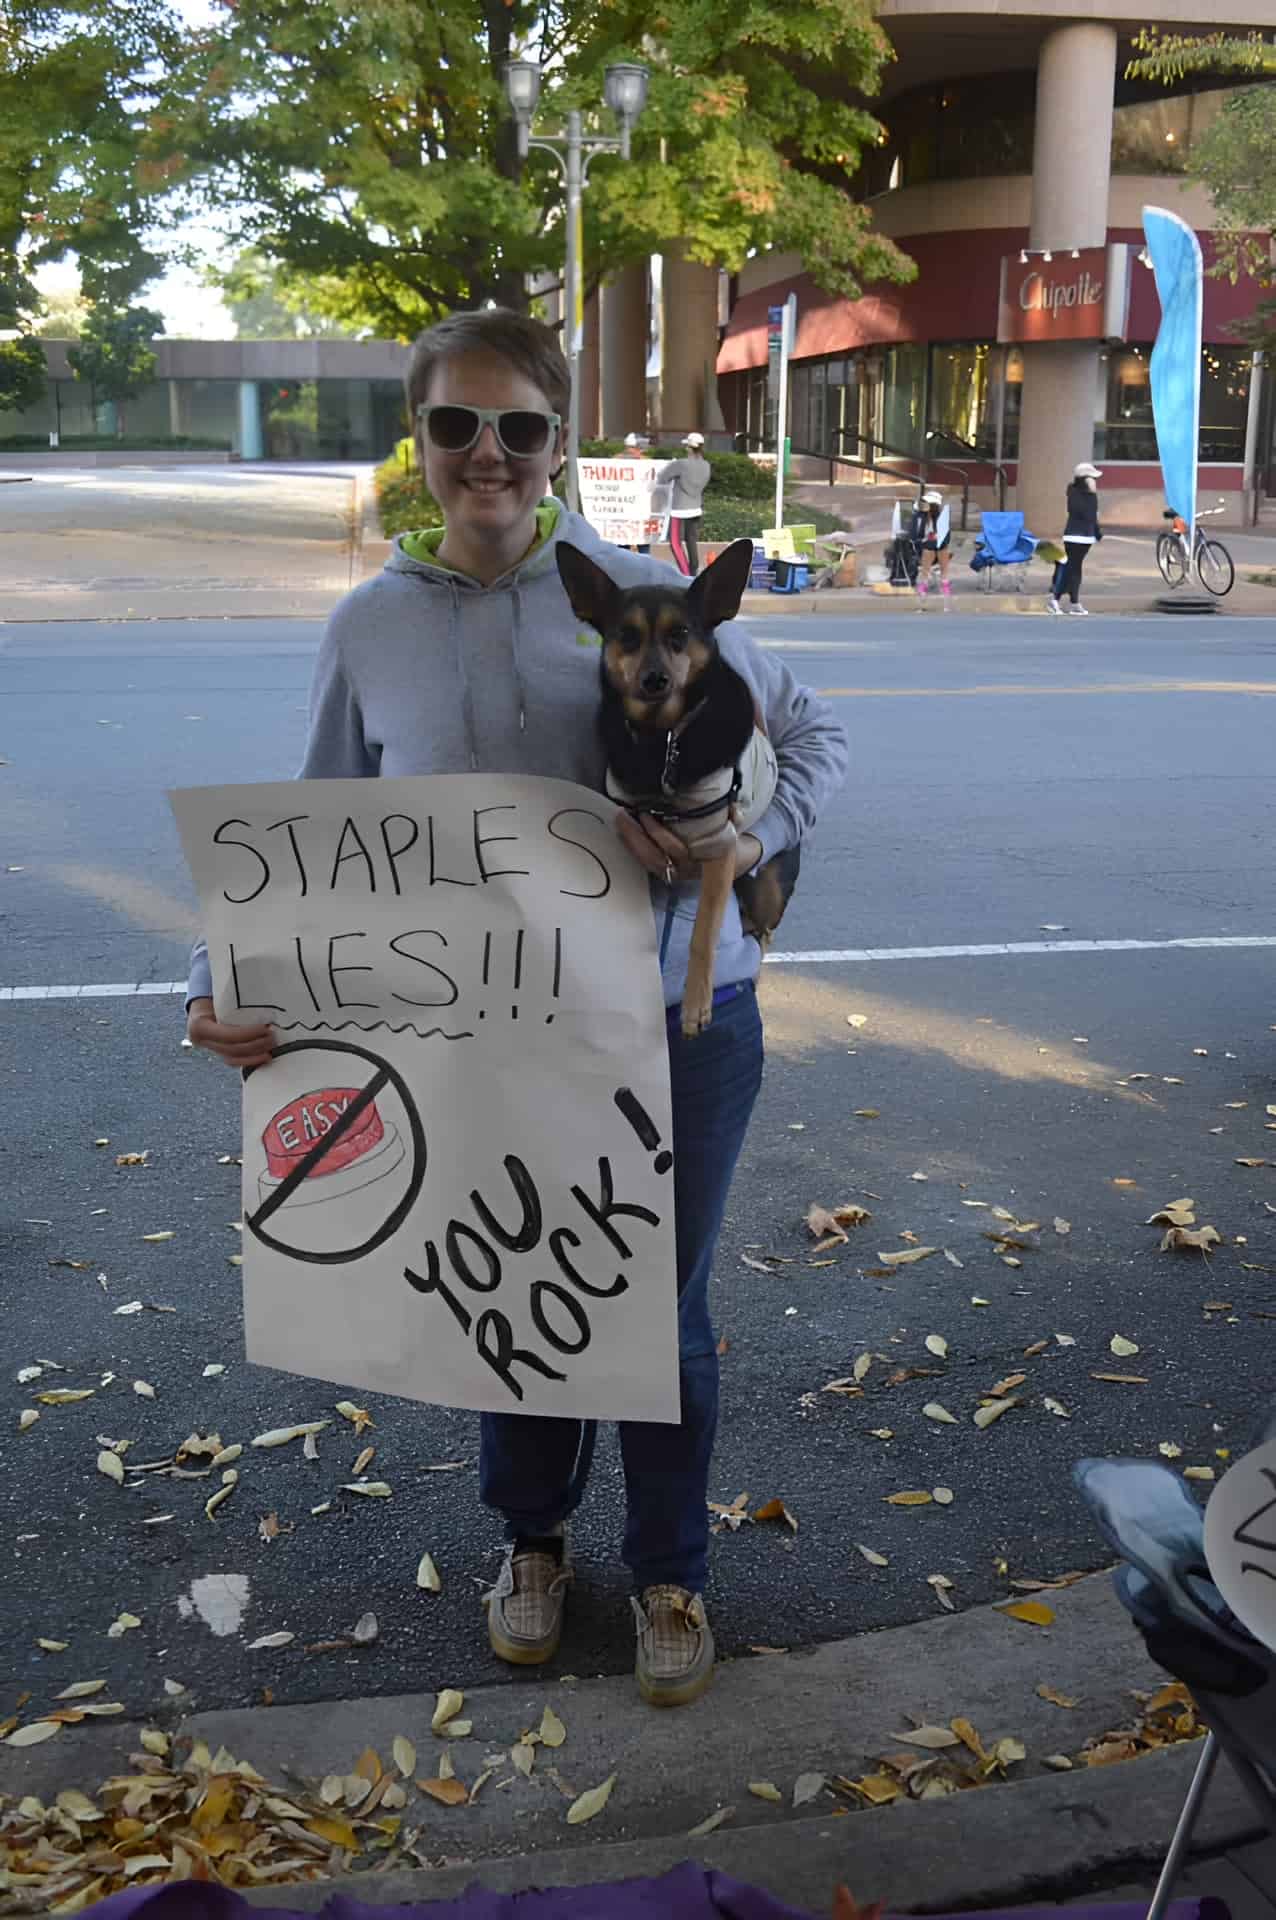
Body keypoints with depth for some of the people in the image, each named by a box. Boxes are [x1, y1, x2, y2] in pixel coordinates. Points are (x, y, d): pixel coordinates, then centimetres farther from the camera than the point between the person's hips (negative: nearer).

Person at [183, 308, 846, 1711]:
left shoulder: (643, 596, -7)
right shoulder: (369, 629, -2)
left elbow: (811, 735, 2)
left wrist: (748, 840, -18)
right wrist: (227, 987, -10)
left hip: (678, 1023, -1)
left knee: (661, 1311, 12)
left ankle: (669, 1570, 38)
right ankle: (533, 1537, 47)